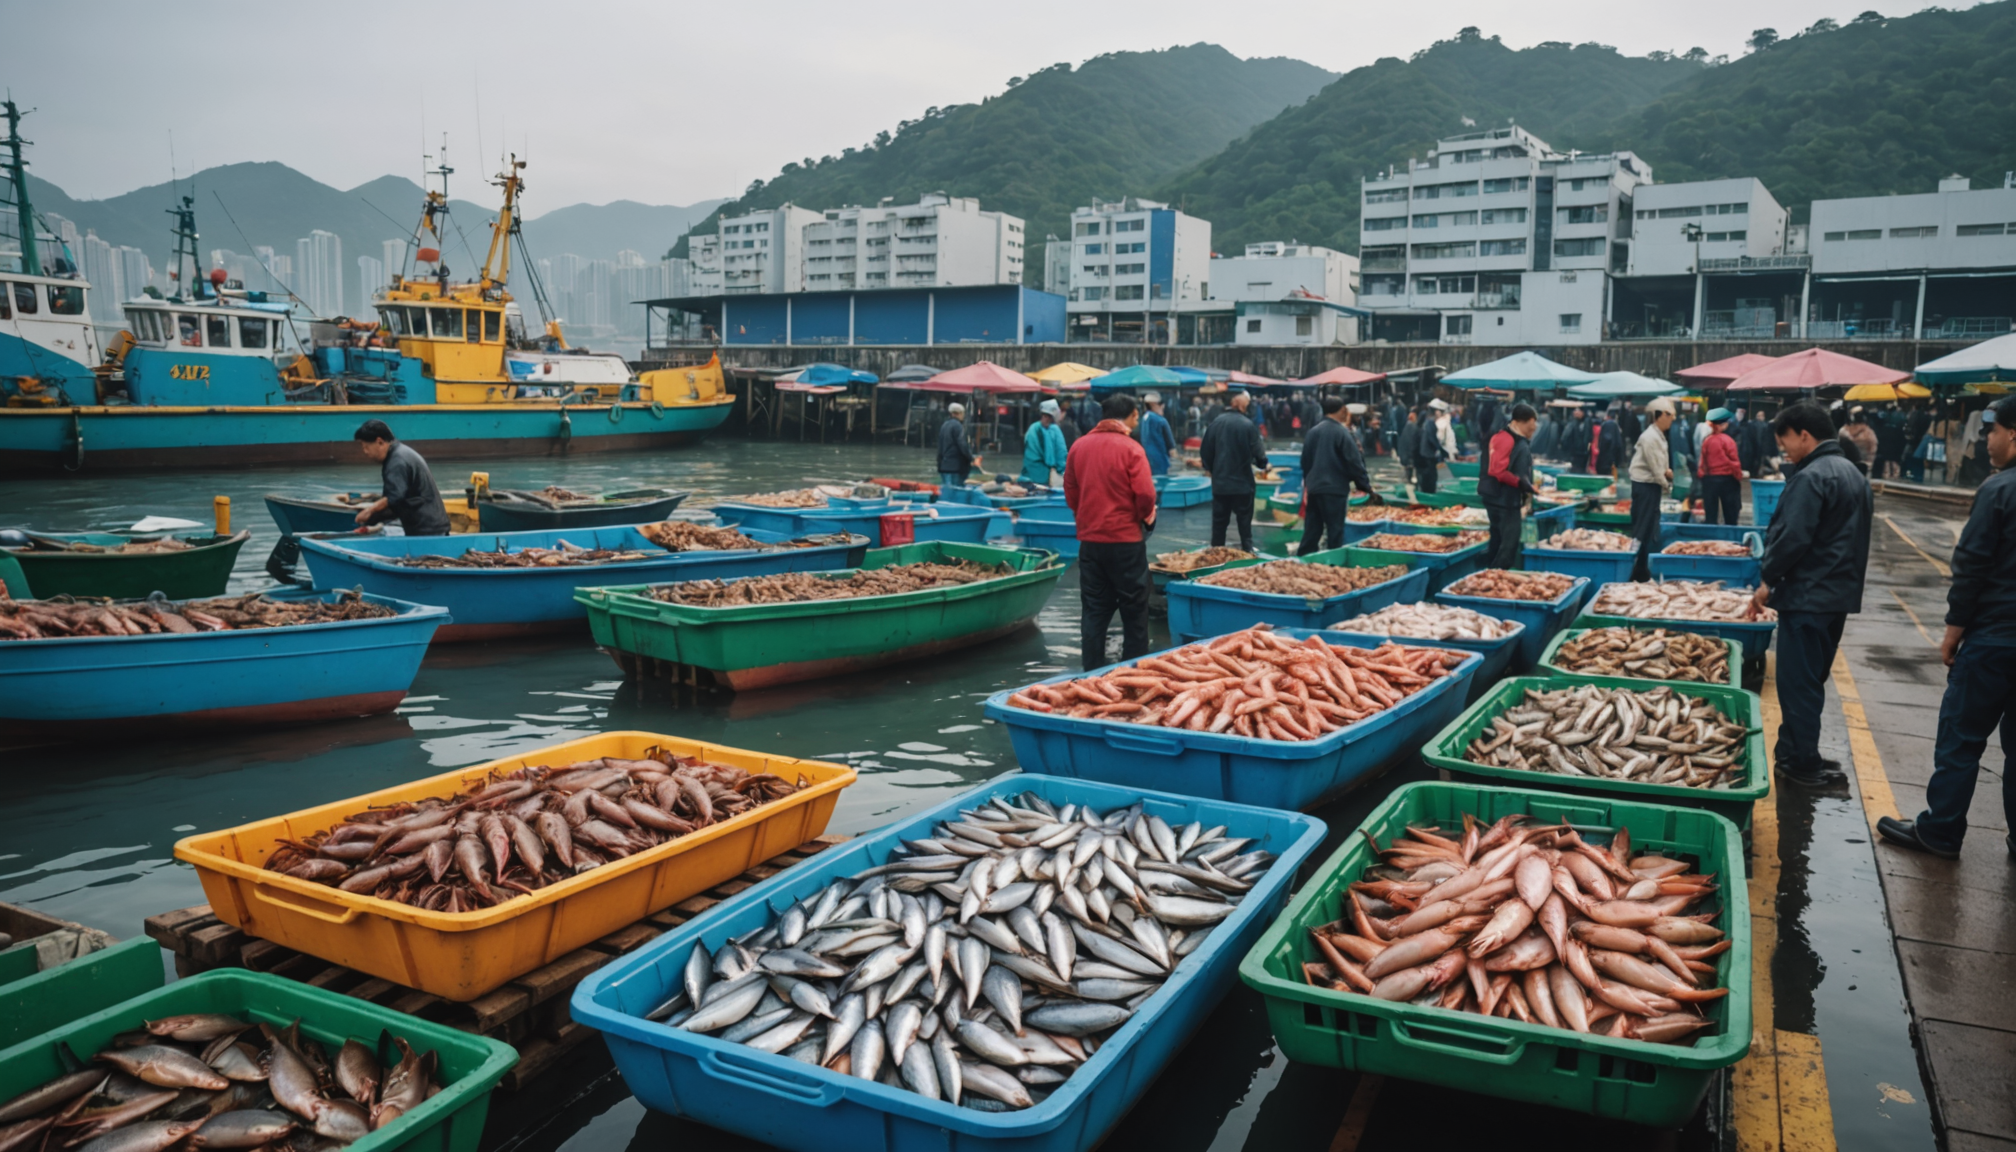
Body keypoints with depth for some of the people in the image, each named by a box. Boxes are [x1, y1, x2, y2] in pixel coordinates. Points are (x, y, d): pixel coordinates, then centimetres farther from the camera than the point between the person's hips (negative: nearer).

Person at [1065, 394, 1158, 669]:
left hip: (1089, 539, 4)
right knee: (1134, 609, 8)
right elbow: (1145, 495, -16)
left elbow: (1070, 491, 8)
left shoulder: (1079, 446, 3)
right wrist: (1145, 515, 4)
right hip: (1126, 538, -4)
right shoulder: (1131, 448, -12)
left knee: (1093, 609, 11)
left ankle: (1093, 672, 13)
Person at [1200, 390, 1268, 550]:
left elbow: (1206, 450, 2)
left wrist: (1210, 468, 18)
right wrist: (1263, 464, 11)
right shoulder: (1248, 424, -13)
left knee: (1219, 519, 11)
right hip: (1242, 481, -3)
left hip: (1220, 481, 3)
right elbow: (1257, 452, -10)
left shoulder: (1216, 422, -1)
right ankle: (1247, 551, 7)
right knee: (1244, 519, 6)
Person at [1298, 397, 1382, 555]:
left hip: (1313, 489, 6)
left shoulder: (1312, 432, 7)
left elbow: (1305, 461, 16)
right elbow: (1355, 463, -10)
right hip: (1335, 490, -6)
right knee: (1335, 533, 0)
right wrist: (1367, 488, -2)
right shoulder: (1342, 433, -11)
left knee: (1312, 531, 10)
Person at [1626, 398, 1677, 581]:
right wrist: (1667, 485, -6)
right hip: (1645, 486, -10)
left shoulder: (1659, 435, 13)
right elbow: (1655, 468, -17)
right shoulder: (1650, 437, -18)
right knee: (1642, 530, -6)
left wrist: (1666, 471, 0)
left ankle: (1642, 570, 20)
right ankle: (1637, 571, -1)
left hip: (1652, 486, 10)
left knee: (1651, 530, 14)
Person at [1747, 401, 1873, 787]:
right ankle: (1795, 752, 25)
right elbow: (1851, 537, 19)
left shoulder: (1811, 477, -18)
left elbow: (1793, 538, -23)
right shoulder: (1853, 474, 14)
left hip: (1807, 595, -10)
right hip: (1840, 593, 10)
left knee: (1797, 681, -2)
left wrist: (1768, 581, -11)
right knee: (1812, 678, 16)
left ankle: (1801, 763, 4)